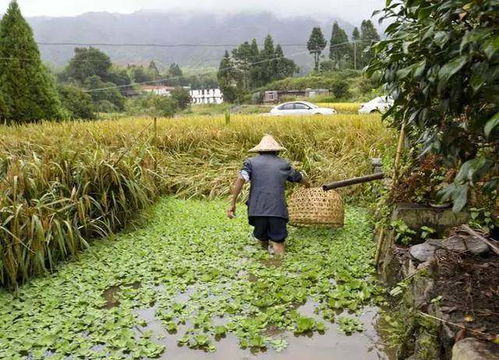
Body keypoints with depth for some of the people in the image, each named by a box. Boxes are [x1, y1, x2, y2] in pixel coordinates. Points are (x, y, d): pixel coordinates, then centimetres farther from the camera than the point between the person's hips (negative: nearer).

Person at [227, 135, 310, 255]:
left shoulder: (251, 162, 9)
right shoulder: (284, 164, 14)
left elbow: (240, 179, -8)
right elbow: (299, 177, 32)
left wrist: (232, 203, -8)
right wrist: (307, 184, 54)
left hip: (257, 210, 1)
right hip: (278, 210, 0)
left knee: (262, 238, 18)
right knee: (277, 240, 4)